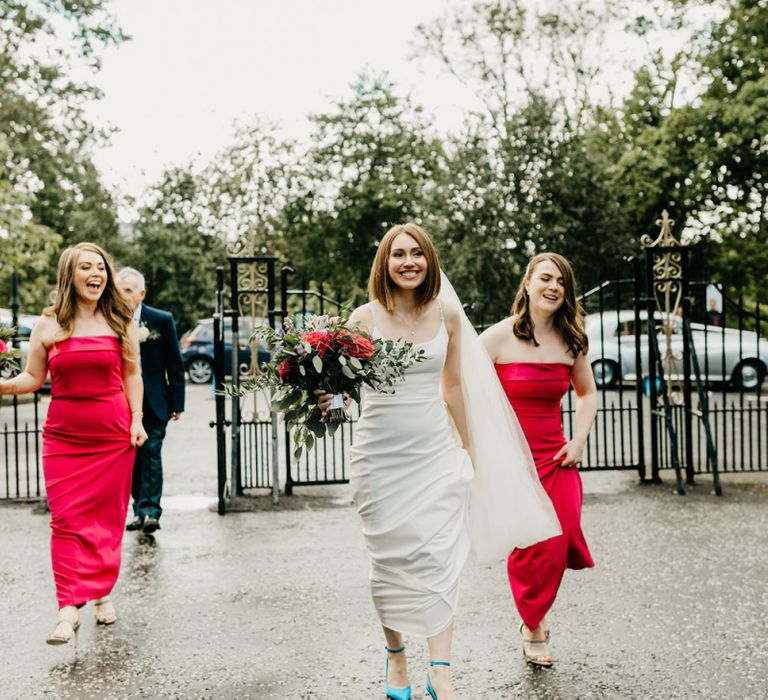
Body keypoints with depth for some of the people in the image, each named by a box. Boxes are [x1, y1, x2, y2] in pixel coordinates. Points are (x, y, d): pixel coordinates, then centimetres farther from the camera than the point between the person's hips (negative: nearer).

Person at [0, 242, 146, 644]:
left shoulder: (119, 322, 5)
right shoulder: (49, 325, 3)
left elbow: (131, 376, 9)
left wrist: (136, 420, -2)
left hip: (112, 434, 1)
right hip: (63, 435, 0)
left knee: (107, 519, 6)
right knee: (66, 520, -4)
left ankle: (102, 593, 22)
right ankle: (69, 608, -2)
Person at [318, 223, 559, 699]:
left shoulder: (448, 313, 2)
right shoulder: (365, 317, -5)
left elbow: (453, 386, 11)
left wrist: (468, 447, 16)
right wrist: (328, 398, -22)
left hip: (436, 452, 1)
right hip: (381, 457, -1)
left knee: (438, 559, -3)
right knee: (390, 561, 6)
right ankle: (396, 657, 26)